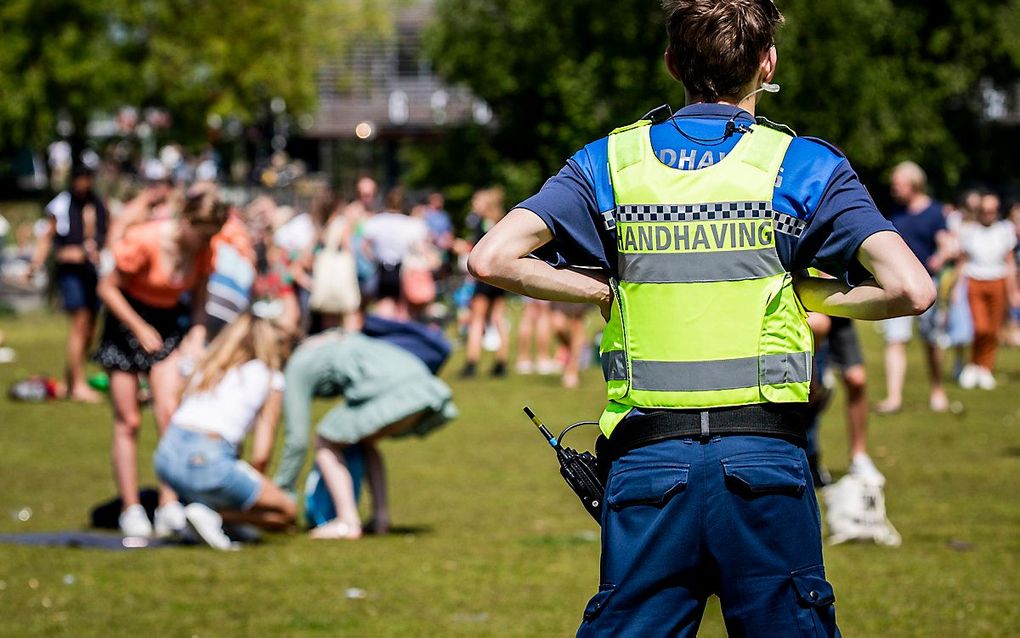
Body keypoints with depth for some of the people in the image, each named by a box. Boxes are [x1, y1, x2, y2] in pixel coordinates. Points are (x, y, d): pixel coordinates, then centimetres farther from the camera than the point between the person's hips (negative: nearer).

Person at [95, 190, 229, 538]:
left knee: (169, 414, -14)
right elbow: (107, 288, -15)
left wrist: (197, 337, -11)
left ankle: (169, 508, -15)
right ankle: (131, 510, 5)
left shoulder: (203, 251, -8)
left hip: (168, 324, 4)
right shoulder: (144, 241, -24)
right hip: (127, 322, -4)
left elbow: (199, 300, 6)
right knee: (128, 422, -1)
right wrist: (139, 329, -18)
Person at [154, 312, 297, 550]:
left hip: (166, 456, 6)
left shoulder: (207, 367, 25)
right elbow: (261, 454, 3)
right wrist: (253, 484, 23)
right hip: (208, 462, -6)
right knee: (286, 512, 11)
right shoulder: (269, 378, 10)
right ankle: (212, 515, -9)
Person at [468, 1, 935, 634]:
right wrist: (808, 293, 8)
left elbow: (491, 259, -2)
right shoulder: (804, 166, 1)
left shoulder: (609, 162, 8)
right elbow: (913, 290, -8)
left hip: (646, 458, 2)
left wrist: (607, 290, 9)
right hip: (765, 461, -2)